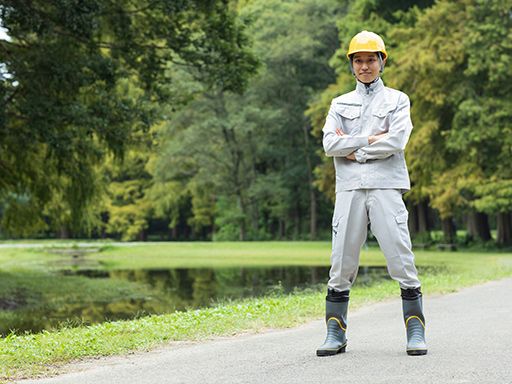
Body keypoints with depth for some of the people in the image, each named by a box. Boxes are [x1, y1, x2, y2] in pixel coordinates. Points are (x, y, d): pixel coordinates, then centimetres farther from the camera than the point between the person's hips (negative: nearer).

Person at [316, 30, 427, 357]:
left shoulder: (397, 100, 11)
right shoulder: (340, 104, 18)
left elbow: (397, 141, -7)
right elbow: (330, 144, 1)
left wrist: (353, 149, -4)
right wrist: (370, 139, -7)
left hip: (385, 186, -2)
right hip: (349, 187, 2)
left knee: (401, 260, -7)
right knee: (342, 263, 0)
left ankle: (416, 333, 0)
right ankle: (336, 335, 7)